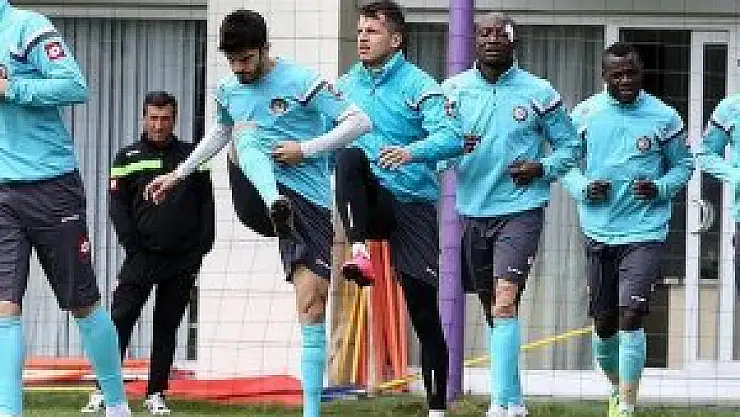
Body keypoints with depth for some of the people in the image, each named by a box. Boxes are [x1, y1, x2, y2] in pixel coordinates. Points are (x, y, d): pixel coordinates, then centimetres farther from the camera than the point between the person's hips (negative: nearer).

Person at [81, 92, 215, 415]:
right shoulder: (128, 158, 7)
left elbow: (206, 205, 10)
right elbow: (118, 206, 5)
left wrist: (201, 247, 0)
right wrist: (132, 246, -6)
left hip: (184, 259, 1)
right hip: (142, 255, -1)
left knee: (167, 327, 4)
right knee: (121, 319, -10)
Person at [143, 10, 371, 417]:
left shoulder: (301, 82, -7)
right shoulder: (228, 90, 10)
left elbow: (360, 121, -10)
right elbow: (221, 132, 33)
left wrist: (306, 148, -17)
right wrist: (178, 174, 34)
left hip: (310, 200, -3)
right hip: (261, 193, 3)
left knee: (311, 305, -10)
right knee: (247, 132, -28)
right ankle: (276, 206, -58)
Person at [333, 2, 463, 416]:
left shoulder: (419, 86, -7)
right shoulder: (346, 86, 8)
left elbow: (451, 137, -20)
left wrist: (412, 152, -37)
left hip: (412, 204, -3)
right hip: (369, 202, 3)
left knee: (424, 309, -3)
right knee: (350, 156, -30)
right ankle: (360, 253, -34)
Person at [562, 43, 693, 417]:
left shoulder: (663, 117, -4)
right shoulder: (585, 114, 1)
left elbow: (682, 165, 8)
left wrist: (660, 188, -12)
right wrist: (583, 188, -9)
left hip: (645, 233, -3)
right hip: (600, 232, 3)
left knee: (630, 316, -16)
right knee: (604, 324, 12)